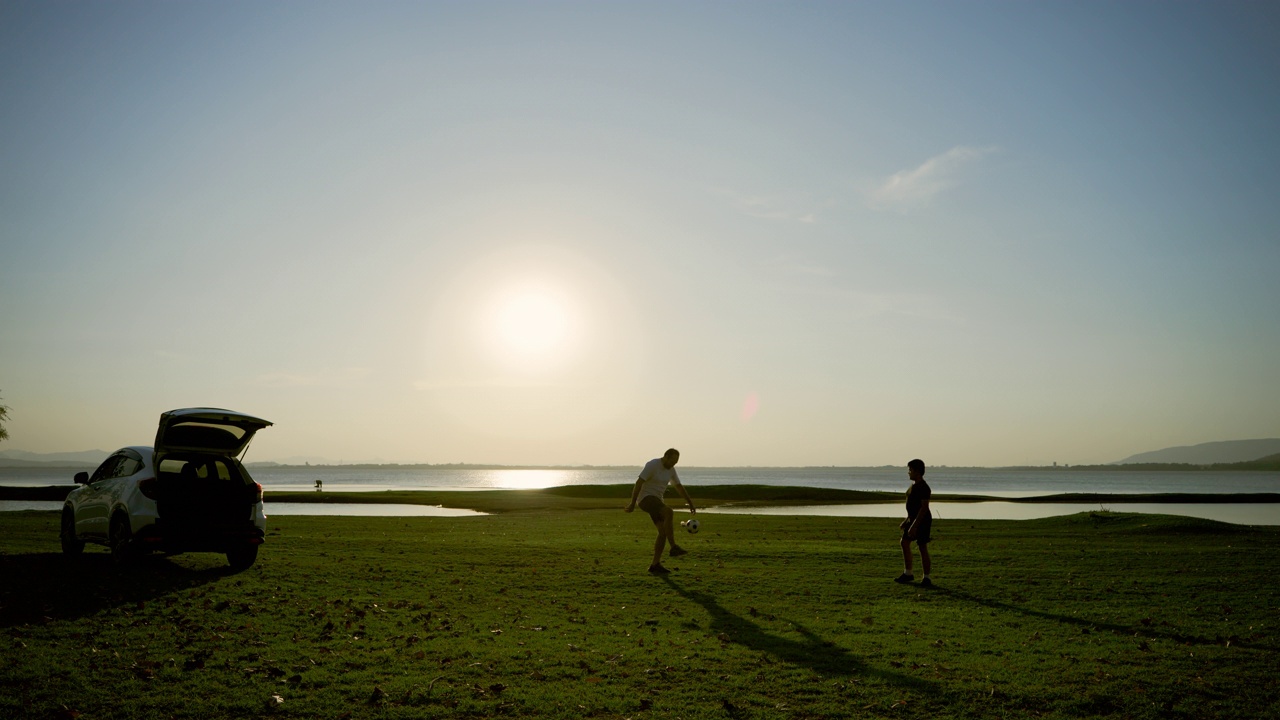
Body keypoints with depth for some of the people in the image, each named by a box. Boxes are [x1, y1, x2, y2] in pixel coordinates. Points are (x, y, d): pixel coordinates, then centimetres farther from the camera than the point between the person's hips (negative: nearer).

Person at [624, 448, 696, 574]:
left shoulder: (670, 469, 10)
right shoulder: (652, 465, -18)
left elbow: (679, 487, 18)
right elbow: (638, 483, -21)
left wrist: (690, 503, 19)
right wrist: (632, 503, -21)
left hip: (656, 501, 9)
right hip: (646, 499, -9)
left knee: (664, 532, -4)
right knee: (669, 513, -32)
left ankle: (655, 565, 0)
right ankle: (674, 548, -28)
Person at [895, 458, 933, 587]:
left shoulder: (923, 488, -19)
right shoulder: (914, 485, 11)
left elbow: (924, 507, -24)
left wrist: (914, 525, -26)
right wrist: (906, 521, 21)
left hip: (922, 521, -10)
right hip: (913, 519, 10)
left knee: (922, 548, -6)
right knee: (905, 543, 13)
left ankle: (926, 578, 2)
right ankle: (908, 573, 22)